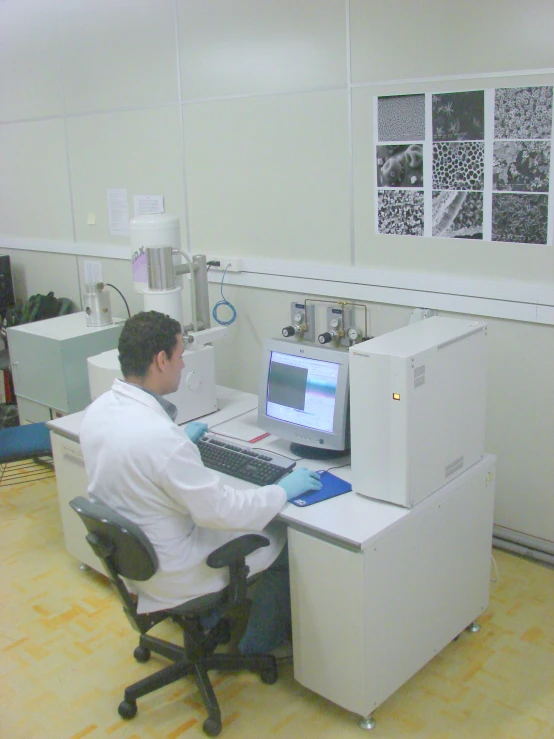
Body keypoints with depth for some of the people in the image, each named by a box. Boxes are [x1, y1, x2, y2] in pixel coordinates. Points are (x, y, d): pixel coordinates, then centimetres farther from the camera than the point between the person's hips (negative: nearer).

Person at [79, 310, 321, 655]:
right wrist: (284, 490, -13)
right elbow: (221, 510, -27)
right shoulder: (160, 436, -35)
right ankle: (258, 645, 28)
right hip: (167, 572, -8)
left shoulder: (98, 409, -8)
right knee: (286, 540, 7)